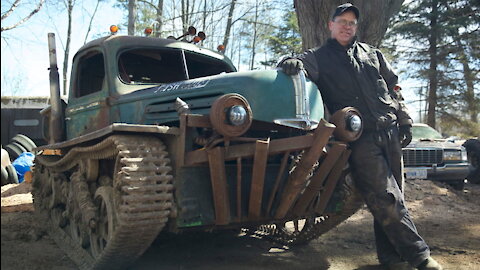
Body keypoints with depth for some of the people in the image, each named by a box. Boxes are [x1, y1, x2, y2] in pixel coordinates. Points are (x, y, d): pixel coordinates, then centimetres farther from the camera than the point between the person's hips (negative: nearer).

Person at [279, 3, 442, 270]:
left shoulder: (372, 53, 21)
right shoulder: (320, 57, 10)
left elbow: (393, 89, 21)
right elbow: (299, 65, -5)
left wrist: (405, 121, 13)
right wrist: (291, 63, -30)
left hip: (390, 132, 5)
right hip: (360, 138, -4)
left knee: (392, 197, 7)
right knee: (385, 198, -8)